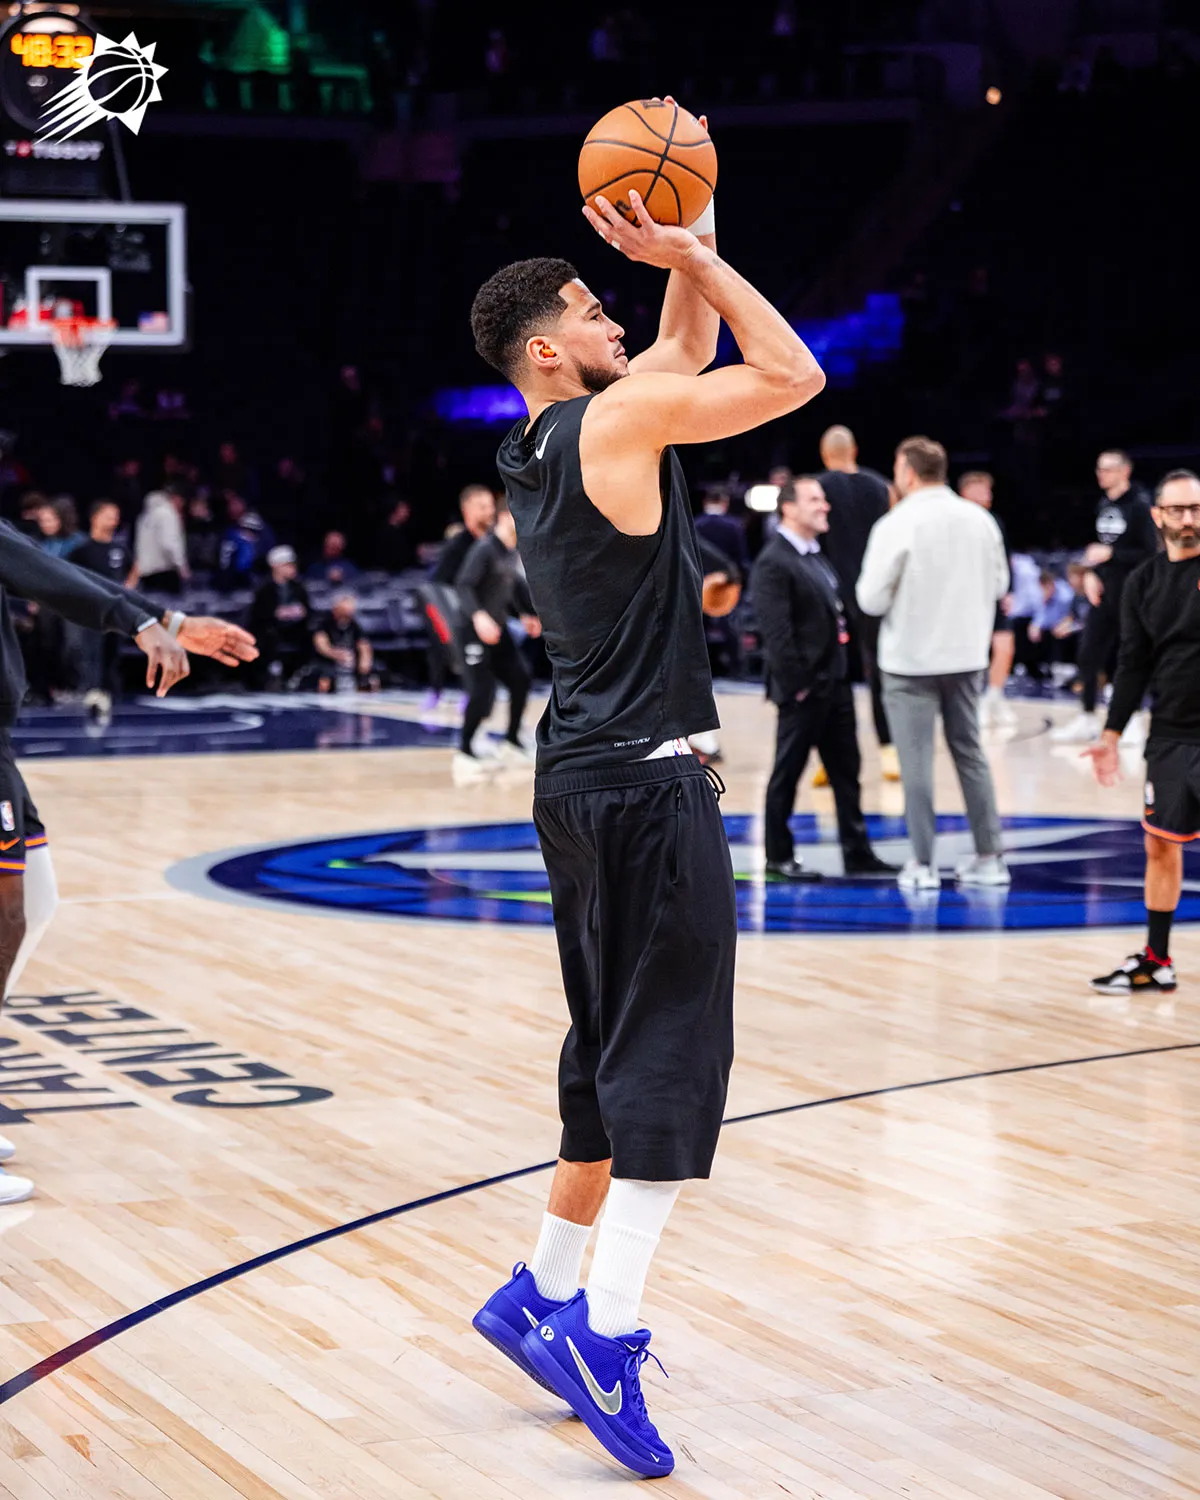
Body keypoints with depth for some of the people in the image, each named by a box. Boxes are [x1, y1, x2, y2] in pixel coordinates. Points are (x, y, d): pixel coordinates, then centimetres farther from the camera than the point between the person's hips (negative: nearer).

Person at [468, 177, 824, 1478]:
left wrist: (688, 255, 14)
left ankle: (546, 1292, 23)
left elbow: (688, 351, 28)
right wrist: (692, 254, -3)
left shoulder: (544, 444, 15)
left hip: (584, 781, 10)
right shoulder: (616, 418, -12)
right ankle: (605, 1325, -13)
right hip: (642, 782, -10)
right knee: (674, 1052, -9)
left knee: (615, 1051, 17)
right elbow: (794, 374, -9)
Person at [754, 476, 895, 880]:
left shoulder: (817, 556, 14)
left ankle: (857, 853, 16)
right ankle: (778, 857, 11)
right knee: (787, 774, 2)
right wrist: (796, 685, -19)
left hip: (835, 683, 9)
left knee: (846, 771, 11)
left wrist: (843, 671, 13)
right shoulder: (774, 563, -14)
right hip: (805, 690, -9)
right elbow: (776, 632, -19)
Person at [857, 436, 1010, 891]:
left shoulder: (896, 525, -14)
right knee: (970, 753, 15)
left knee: (916, 761, 2)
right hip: (967, 657, 5)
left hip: (910, 661, -4)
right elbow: (999, 584, 9)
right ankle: (990, 857, 16)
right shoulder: (980, 520, 0)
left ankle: (923, 865, 3)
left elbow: (871, 600, -13)